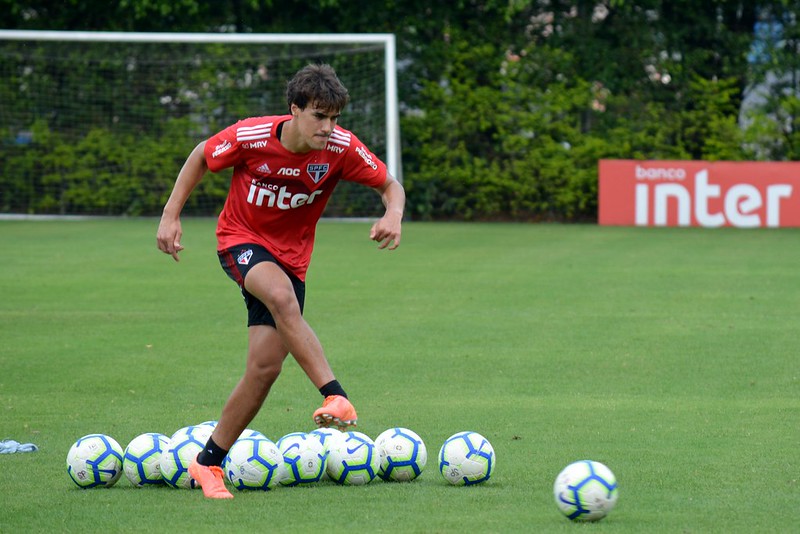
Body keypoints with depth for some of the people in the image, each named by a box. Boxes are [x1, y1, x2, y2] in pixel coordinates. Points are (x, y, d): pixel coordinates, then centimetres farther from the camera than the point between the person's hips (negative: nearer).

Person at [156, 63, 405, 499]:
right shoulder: (250, 137, -21)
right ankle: (335, 397, -40)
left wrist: (393, 215, -28)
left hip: (291, 254, 3)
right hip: (241, 240, -3)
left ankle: (208, 462, 10)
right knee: (280, 295, -37)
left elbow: (390, 186, -5)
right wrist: (170, 216, -5)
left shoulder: (342, 148, -17)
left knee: (266, 366, -6)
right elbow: (201, 157, -2)